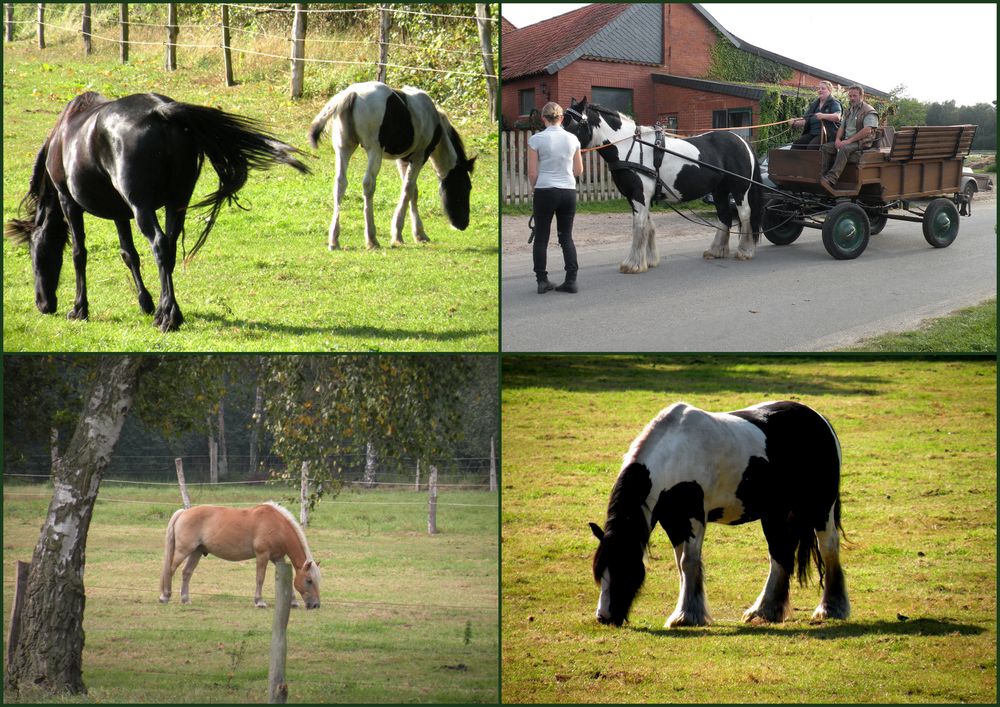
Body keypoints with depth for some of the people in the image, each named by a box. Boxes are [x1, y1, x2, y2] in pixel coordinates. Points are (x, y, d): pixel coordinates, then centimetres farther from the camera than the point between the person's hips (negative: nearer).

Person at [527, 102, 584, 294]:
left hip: (545, 192, -3)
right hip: (568, 191, 3)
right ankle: (571, 280, 3)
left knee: (541, 238, 8)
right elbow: (579, 171, 9)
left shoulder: (536, 139, -9)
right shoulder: (572, 139, 2)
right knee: (566, 237, 11)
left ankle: (542, 281, 7)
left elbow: (532, 173, -7)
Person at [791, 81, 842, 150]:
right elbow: (805, 121, 15)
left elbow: (837, 117, -18)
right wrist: (796, 123, -7)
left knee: (812, 146, -32)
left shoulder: (834, 103, 1)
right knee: (797, 143, -19)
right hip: (812, 134, 6)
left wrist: (823, 116, -36)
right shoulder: (813, 105, 20)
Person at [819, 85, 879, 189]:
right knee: (824, 148, -12)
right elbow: (842, 127, 22)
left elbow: (867, 130, -17)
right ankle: (822, 177, -23)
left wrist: (849, 141, -21)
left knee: (844, 149, -38)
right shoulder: (849, 111, 22)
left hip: (861, 142, -8)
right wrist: (838, 139, -1)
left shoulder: (869, 111, -5)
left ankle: (831, 179, -50)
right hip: (846, 141, 8)